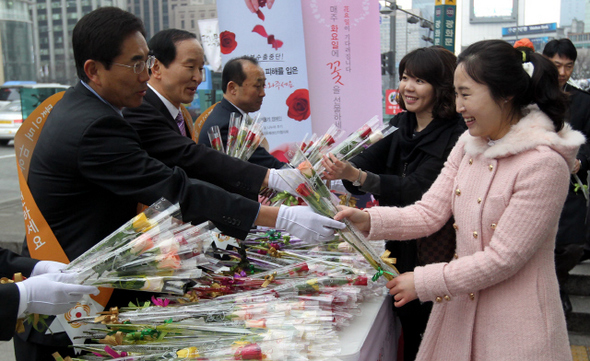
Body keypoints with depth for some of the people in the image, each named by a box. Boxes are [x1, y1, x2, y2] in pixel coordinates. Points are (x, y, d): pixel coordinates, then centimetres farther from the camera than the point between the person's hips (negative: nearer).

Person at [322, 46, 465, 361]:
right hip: (400, 248, 6)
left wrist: (356, 176, -38)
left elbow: (414, 190, -27)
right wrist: (341, 168, -26)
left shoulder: (454, 135, -18)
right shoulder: (400, 125, 6)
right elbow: (367, 163, -4)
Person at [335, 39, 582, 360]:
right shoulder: (469, 144, 3)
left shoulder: (544, 164, -20)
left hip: (516, 323, -6)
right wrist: (369, 220, -15)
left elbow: (502, 258, -20)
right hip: (460, 306, 6)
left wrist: (423, 282, -16)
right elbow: (429, 212, -1)